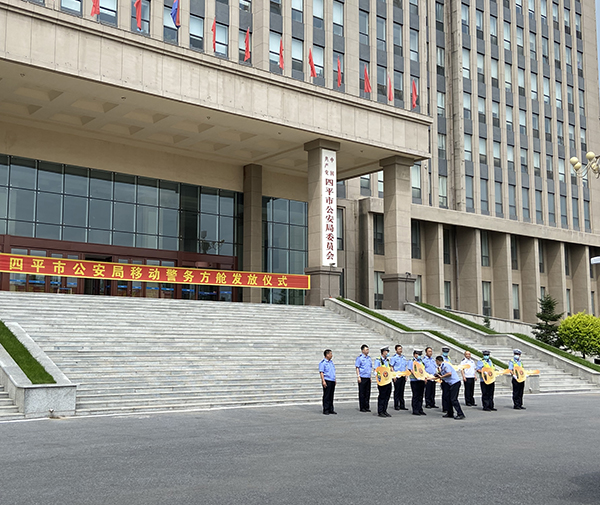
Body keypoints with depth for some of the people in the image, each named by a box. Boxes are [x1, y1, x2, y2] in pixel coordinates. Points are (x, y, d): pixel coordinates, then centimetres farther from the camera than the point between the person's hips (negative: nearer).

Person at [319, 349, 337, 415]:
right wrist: (323, 381, -19)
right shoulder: (323, 363, -8)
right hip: (327, 381, -7)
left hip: (332, 381, 7)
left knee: (331, 396, 10)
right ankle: (325, 410, 0)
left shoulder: (331, 362, 16)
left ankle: (331, 409, 16)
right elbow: (321, 372, -12)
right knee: (326, 396, -4)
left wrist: (335, 380, 20)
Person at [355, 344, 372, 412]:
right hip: (362, 378, -6)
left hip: (368, 378, 6)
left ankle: (366, 407, 15)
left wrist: (370, 377, 15)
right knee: (362, 393, -1)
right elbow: (357, 368, -7)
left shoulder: (369, 358, 13)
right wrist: (358, 377, -13)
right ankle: (362, 408, 4)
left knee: (367, 393, 8)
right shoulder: (359, 358, -5)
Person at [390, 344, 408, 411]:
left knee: (402, 391, 9)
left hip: (403, 377, 6)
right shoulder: (394, 357, -4)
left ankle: (402, 405, 13)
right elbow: (391, 367, -7)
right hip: (397, 377, -6)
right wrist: (394, 376, -14)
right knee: (397, 391, -2)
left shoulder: (404, 357, 14)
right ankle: (396, 406, 3)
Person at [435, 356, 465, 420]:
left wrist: (441, 376, -16)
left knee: (453, 399, -12)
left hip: (455, 382, -10)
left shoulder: (445, 365, -13)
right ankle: (450, 414, 21)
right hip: (451, 383, 10)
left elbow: (449, 373, -25)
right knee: (449, 398, 13)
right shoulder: (442, 366, 17)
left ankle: (460, 414, -11)